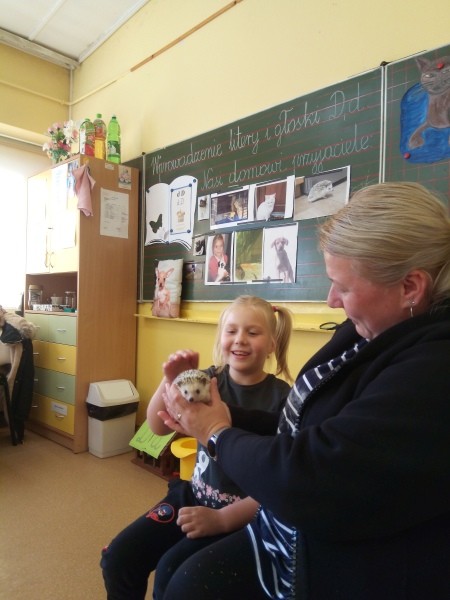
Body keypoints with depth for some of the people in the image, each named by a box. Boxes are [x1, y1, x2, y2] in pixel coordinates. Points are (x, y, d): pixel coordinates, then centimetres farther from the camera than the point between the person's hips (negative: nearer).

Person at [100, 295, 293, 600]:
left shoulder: (282, 398, -15)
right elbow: (158, 426, -8)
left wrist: (221, 518, -20)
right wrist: (170, 383, -27)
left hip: (245, 515, -4)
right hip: (193, 496, 4)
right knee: (118, 557, -2)